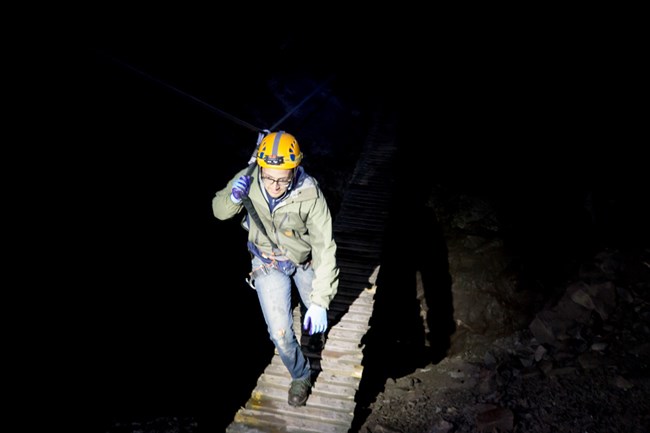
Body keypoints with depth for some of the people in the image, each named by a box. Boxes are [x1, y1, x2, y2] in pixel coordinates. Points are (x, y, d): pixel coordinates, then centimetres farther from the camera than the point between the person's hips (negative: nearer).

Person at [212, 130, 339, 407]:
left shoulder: (309, 194, -34)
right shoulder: (249, 179, -27)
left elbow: (325, 248, -31)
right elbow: (219, 211, -9)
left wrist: (321, 302, -35)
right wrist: (234, 198, -33)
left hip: (304, 260, 0)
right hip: (267, 262, 1)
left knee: (314, 316, 25)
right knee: (280, 332, -7)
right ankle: (301, 376, 24)